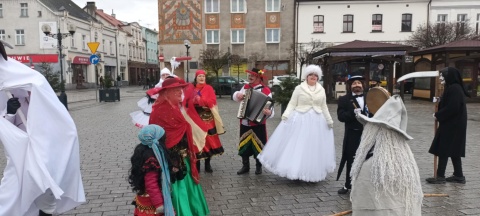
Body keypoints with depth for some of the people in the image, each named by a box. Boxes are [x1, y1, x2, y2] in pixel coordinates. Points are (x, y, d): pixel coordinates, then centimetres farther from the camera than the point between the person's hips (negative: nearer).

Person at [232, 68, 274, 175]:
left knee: (258, 145, 7)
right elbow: (236, 96, 22)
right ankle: (245, 166, 24)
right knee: (244, 144, 10)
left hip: (258, 123, -5)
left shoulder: (265, 90, -11)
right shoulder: (245, 87, 8)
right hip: (245, 123, 5)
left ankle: (258, 166, 26)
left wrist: (269, 112, -40)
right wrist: (237, 95, -3)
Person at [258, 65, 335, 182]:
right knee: (296, 145, -1)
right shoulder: (299, 88, -1)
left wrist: (329, 120, 14)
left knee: (315, 148, 8)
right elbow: (292, 104, -3)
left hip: (316, 121, 3)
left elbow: (324, 107, 15)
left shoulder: (321, 90, 8)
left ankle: (313, 174, 21)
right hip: (300, 120, -3)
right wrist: (286, 115, -17)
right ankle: (295, 171, 11)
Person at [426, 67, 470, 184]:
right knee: (453, 150, 14)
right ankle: (458, 176, 22)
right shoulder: (452, 88, 13)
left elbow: (452, 108, -24)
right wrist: (439, 114, 4)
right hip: (451, 124, 10)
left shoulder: (454, 89, -18)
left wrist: (438, 115, -12)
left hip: (452, 125, -10)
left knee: (443, 149, -3)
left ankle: (440, 176, 4)